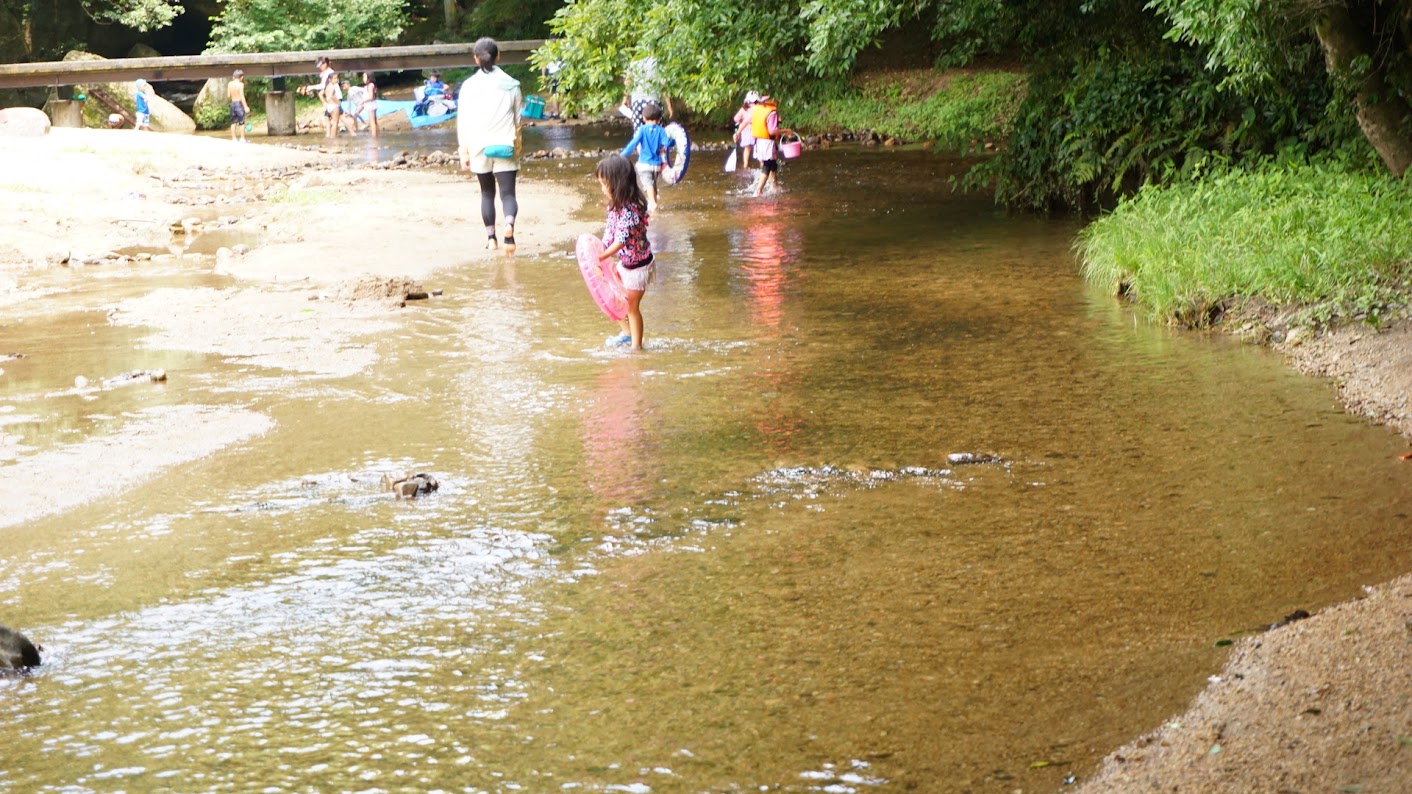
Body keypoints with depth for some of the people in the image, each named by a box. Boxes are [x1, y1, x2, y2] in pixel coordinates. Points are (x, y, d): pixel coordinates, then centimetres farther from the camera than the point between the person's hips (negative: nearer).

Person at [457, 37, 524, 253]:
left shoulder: (469, 86, 0)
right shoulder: (511, 85, 3)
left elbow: (463, 121, -1)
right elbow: (518, 119, 7)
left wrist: (464, 152, 5)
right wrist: (517, 146, 18)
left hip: (479, 148, 1)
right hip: (505, 147, 0)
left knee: (487, 193, 17)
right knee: (508, 193, -4)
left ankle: (490, 236, 16)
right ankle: (509, 222, -32)